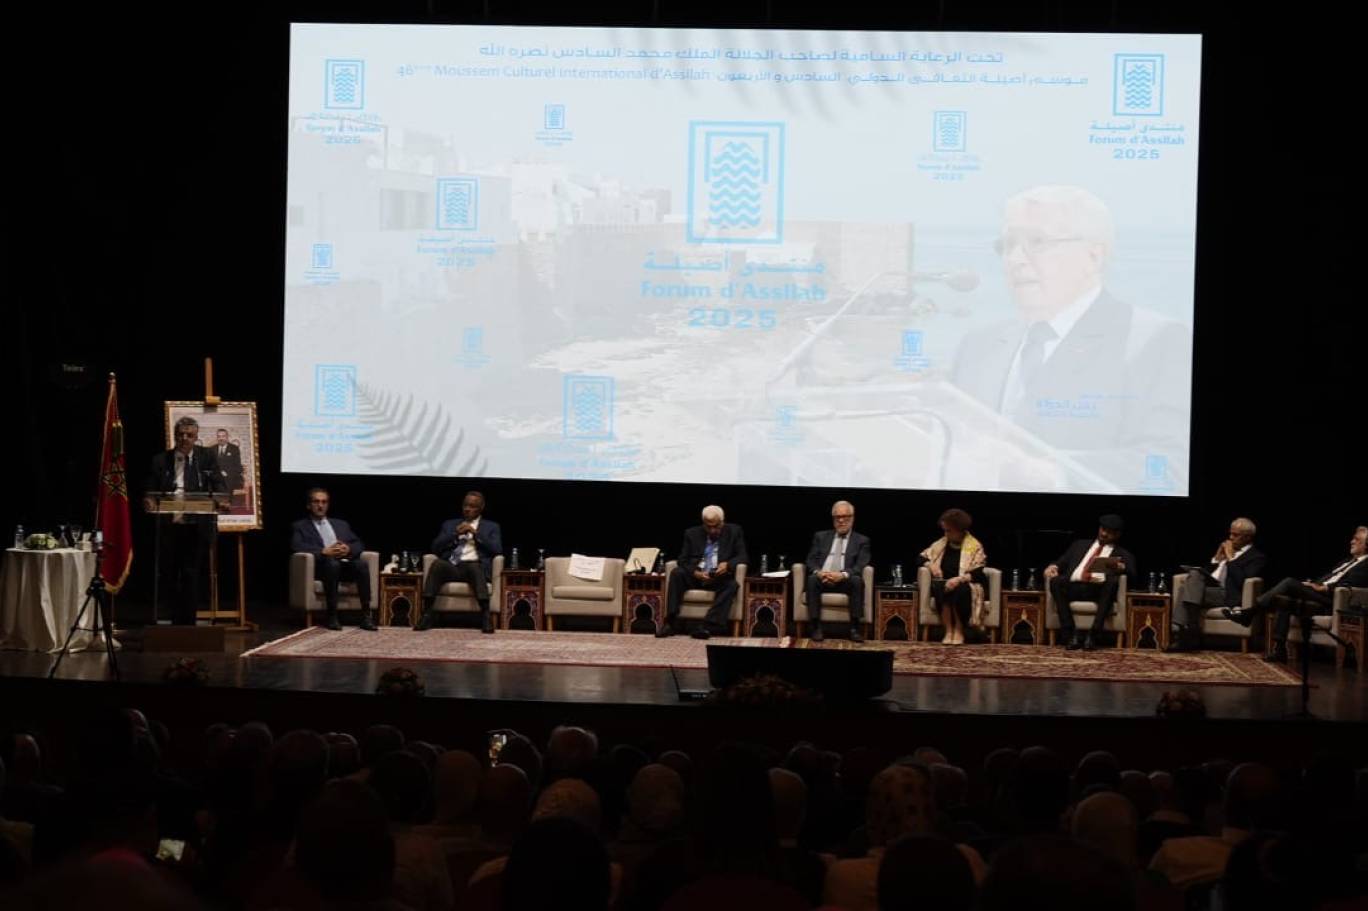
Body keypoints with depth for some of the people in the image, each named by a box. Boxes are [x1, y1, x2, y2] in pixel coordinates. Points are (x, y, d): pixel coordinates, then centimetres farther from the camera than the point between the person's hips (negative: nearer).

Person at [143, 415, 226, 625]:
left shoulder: (207, 457, 6)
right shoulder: (161, 460, 9)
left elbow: (218, 484, -3)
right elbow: (150, 490, 6)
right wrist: (148, 502, -17)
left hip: (197, 527, -2)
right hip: (169, 526, 2)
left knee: (190, 576, 0)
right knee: (167, 574, 5)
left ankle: (187, 623, 6)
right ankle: (176, 618, 20)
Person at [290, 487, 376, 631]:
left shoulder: (341, 525, 28)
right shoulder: (299, 526, 15)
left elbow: (359, 545, 19)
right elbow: (297, 547, -4)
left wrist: (348, 549, -6)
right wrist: (324, 552, -17)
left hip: (345, 564, 3)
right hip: (321, 565, -3)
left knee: (361, 564, -30)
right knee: (332, 563, -38)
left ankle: (366, 615, -31)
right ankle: (332, 616, -36)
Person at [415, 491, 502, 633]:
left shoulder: (491, 527, 20)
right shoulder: (449, 524, 25)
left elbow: (497, 550, 4)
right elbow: (435, 548, 13)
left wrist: (476, 533, -2)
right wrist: (455, 534, 1)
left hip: (476, 567, -2)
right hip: (452, 567, 2)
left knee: (474, 567, -39)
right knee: (437, 563, -33)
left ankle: (486, 614, -46)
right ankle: (426, 613, -39)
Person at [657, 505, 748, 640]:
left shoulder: (734, 532, 7)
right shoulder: (692, 534, 9)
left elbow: (742, 556, 1)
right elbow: (683, 560, 3)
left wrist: (728, 564, -22)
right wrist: (695, 573, -18)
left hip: (720, 578, -1)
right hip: (695, 577, 1)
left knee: (731, 584, -34)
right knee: (676, 573, -26)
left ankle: (709, 626, -43)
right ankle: (671, 622, -28)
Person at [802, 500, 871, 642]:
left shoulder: (861, 540, 12)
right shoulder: (821, 537, 19)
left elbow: (860, 566, -3)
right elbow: (811, 560, 8)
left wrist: (843, 575, -23)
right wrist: (818, 572, -16)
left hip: (846, 582, -1)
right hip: (822, 580, 1)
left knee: (857, 580, -34)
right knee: (812, 579, -33)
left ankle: (855, 628, -32)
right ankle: (816, 627, -32)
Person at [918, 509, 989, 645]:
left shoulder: (974, 546, -3)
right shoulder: (941, 543, 10)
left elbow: (979, 573, -13)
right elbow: (921, 557, 17)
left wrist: (959, 579, -30)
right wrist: (930, 564, -6)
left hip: (966, 587, -3)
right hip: (944, 584, 3)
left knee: (960, 590, -39)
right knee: (938, 587, -34)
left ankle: (959, 631, -23)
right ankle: (948, 630, -31)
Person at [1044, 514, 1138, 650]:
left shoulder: (1123, 554, 22)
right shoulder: (1080, 545, 31)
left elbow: (1132, 575, 5)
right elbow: (1062, 562, 23)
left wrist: (1119, 566, -17)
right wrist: (1053, 567, -1)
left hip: (1099, 590, -2)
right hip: (1073, 586, 2)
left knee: (1113, 581, -35)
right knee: (1055, 581, -29)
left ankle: (1092, 635, -38)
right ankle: (1070, 635, -31)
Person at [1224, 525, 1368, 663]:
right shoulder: (1349, 561, 30)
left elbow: (1350, 585, -14)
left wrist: (1323, 588, -20)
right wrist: (1313, 583, 8)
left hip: (1329, 599, -9)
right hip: (1318, 593, 9)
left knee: (1290, 582, -21)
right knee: (1283, 601, -11)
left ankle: (1248, 614, -20)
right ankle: (1279, 650, -13)